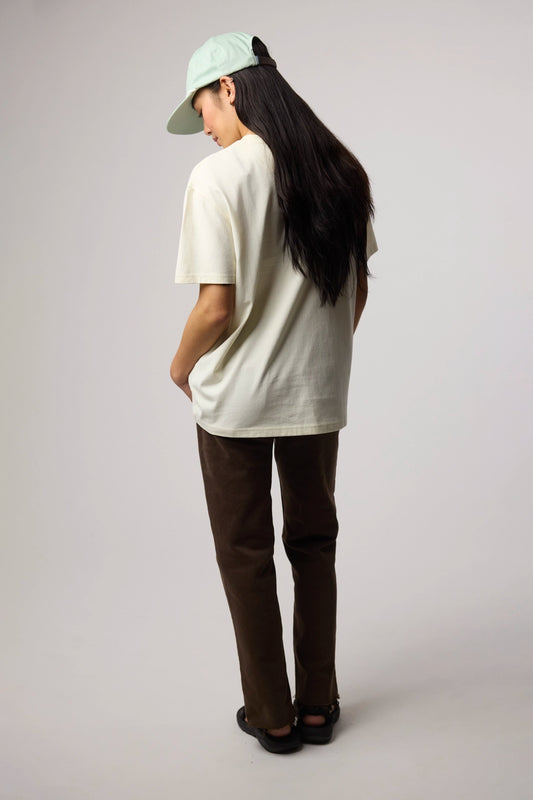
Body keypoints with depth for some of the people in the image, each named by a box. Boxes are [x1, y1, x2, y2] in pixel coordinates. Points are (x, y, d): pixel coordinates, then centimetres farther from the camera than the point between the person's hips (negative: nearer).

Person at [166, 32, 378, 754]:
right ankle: (318, 707, 30)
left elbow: (218, 306, -19)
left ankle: (272, 716, 24)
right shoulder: (339, 171, 3)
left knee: (246, 556, 11)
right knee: (313, 546, 18)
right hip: (319, 395, 5)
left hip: (237, 398, -5)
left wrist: (181, 366, 0)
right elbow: (359, 287, 7)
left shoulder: (218, 176, -15)